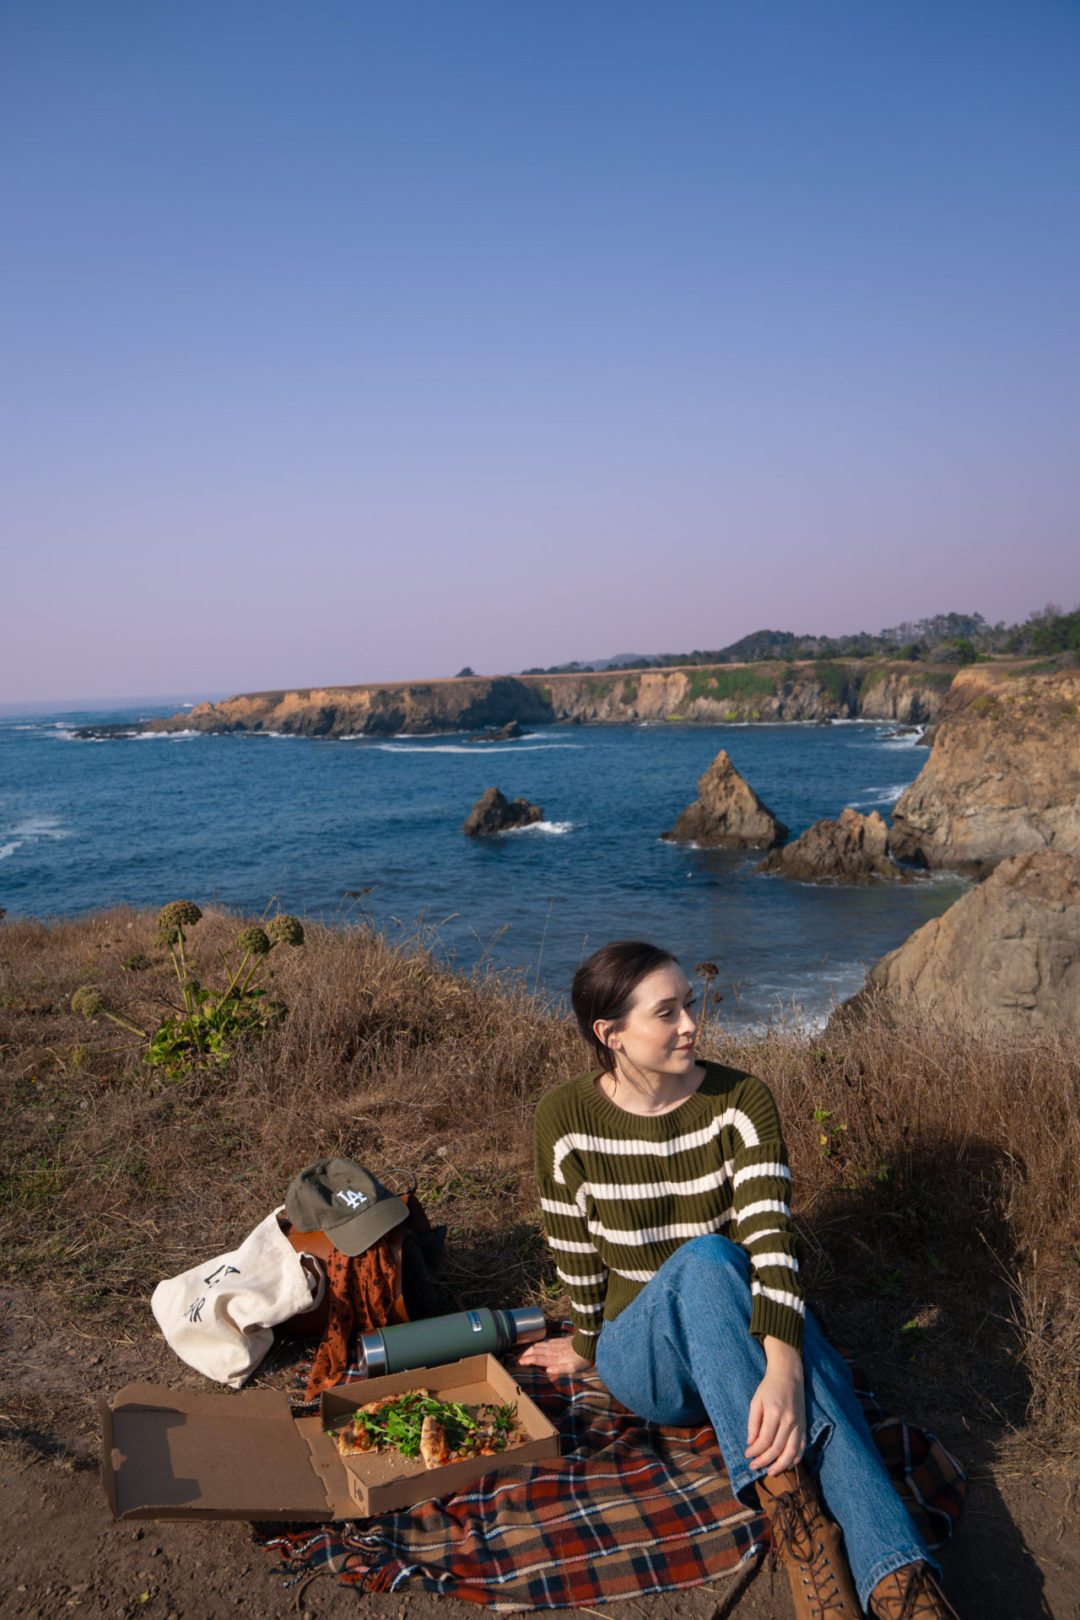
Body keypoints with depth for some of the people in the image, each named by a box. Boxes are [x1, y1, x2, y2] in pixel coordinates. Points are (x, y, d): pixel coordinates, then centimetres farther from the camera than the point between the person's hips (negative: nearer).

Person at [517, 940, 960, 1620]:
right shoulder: (568, 1117, -11)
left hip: (748, 1338, 2)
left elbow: (772, 1237, -24)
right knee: (706, 1258, -35)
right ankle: (791, 1507, -44)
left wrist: (782, 1368, -38)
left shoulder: (742, 1101, -10)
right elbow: (576, 1251, 2)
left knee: (811, 1366, -35)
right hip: (644, 1363, -1)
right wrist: (590, 1346, 13)